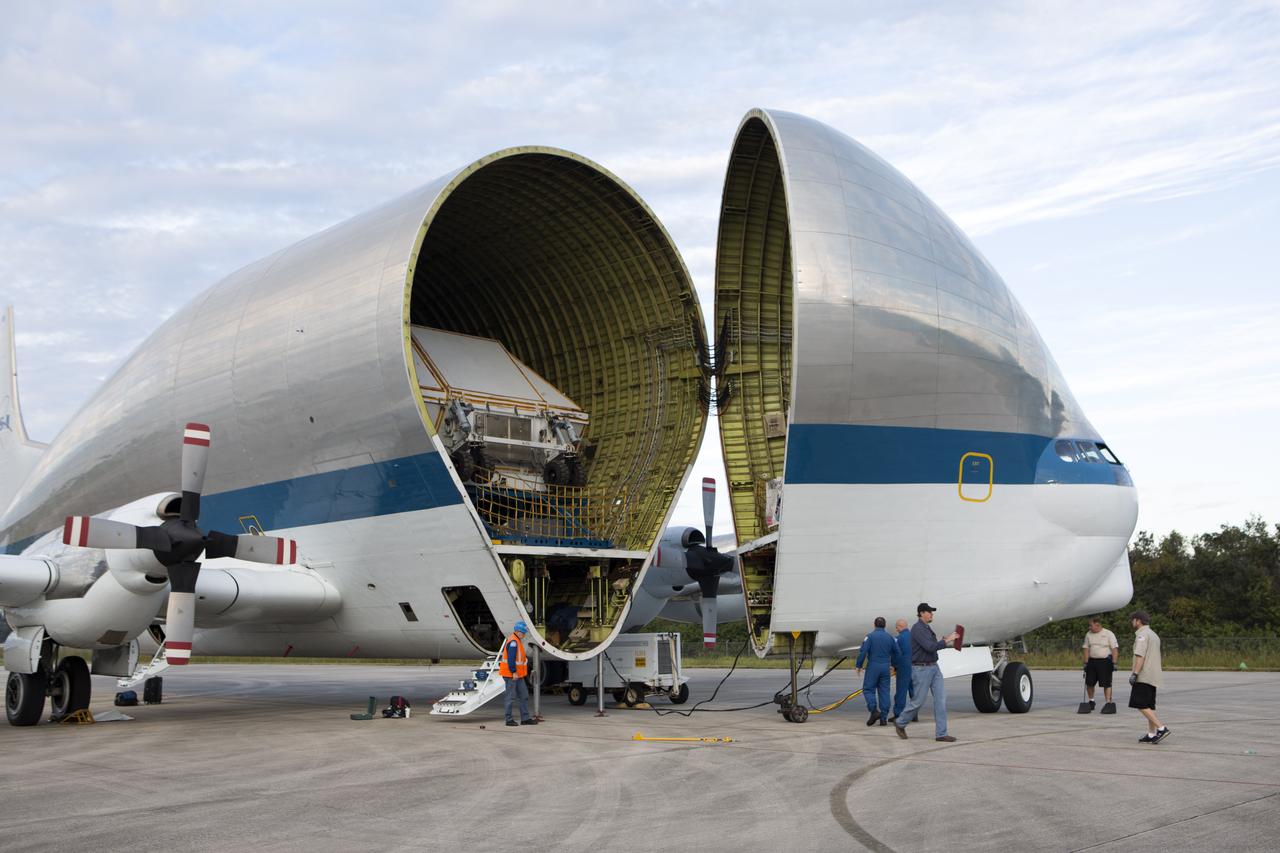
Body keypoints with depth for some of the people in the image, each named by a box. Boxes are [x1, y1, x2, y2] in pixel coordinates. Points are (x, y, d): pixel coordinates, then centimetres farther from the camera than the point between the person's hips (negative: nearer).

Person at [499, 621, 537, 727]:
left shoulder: (518, 641, 16)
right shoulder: (513, 641, -17)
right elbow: (511, 659, -23)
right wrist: (514, 672, -23)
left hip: (518, 674, 10)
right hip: (511, 674, -10)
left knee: (524, 696, 11)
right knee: (510, 696, -3)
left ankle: (525, 718, 14)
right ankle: (509, 720, 2)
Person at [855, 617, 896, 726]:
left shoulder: (870, 636, -7)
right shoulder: (890, 637, 7)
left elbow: (863, 651, -14)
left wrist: (859, 665, -4)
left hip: (873, 667, -4)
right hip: (885, 667, 4)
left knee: (868, 689, 4)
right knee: (884, 692, 6)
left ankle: (874, 710, -15)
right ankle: (883, 718, 5)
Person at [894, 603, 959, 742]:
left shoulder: (927, 628, 15)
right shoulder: (917, 629, -16)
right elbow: (930, 647, -24)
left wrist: (943, 640, 8)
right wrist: (947, 641, -15)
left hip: (934, 667, 9)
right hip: (921, 669, -9)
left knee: (941, 699, -1)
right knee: (918, 701, 1)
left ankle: (941, 734, -1)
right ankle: (900, 723, 24)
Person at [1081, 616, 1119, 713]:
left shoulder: (1108, 634, -6)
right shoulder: (1088, 634, 9)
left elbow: (1115, 649, -8)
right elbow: (1086, 649, 10)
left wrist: (1114, 663, -14)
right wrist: (1086, 663, 4)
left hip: (1105, 661, -5)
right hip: (1092, 661, 5)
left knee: (1106, 684, -6)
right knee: (1089, 683, 7)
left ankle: (1109, 704, -3)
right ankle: (1091, 702, 24)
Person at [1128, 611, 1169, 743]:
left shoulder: (1142, 634, -10)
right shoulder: (1154, 635, 22)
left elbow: (1140, 656, -20)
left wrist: (1134, 673, -23)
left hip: (1144, 676, -10)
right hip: (1153, 676, 10)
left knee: (1141, 705, -11)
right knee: (1149, 706, 10)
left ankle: (1161, 728, -17)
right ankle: (1151, 734, 8)